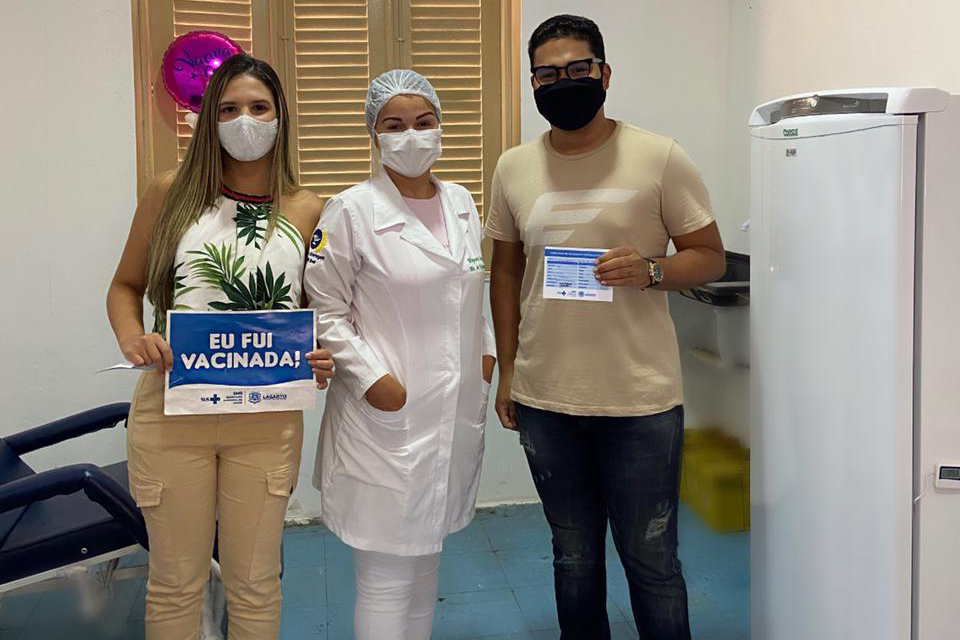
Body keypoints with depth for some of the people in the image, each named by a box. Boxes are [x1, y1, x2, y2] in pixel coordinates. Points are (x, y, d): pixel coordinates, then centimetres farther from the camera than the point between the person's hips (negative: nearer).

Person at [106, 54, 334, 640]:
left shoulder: (307, 212, 2)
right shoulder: (172, 194, 0)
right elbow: (126, 286, 10)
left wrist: (318, 360, -9)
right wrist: (132, 337, -11)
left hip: (266, 419, 1)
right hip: (172, 410, 0)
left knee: (255, 580, 12)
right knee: (176, 579, 12)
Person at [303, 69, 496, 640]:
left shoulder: (463, 204, 9)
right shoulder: (351, 213, -10)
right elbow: (325, 312, -7)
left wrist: (485, 352, 10)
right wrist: (371, 377, -15)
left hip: (457, 415, 6)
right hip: (388, 415, -6)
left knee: (426, 561, 19)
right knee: (386, 578, 0)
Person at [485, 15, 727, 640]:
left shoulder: (660, 158, -6)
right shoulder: (514, 168, 6)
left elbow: (710, 256, -1)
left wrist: (651, 270, -21)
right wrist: (507, 372, 10)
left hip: (641, 400, -3)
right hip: (544, 400, 4)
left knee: (651, 560, 7)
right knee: (573, 558, 17)